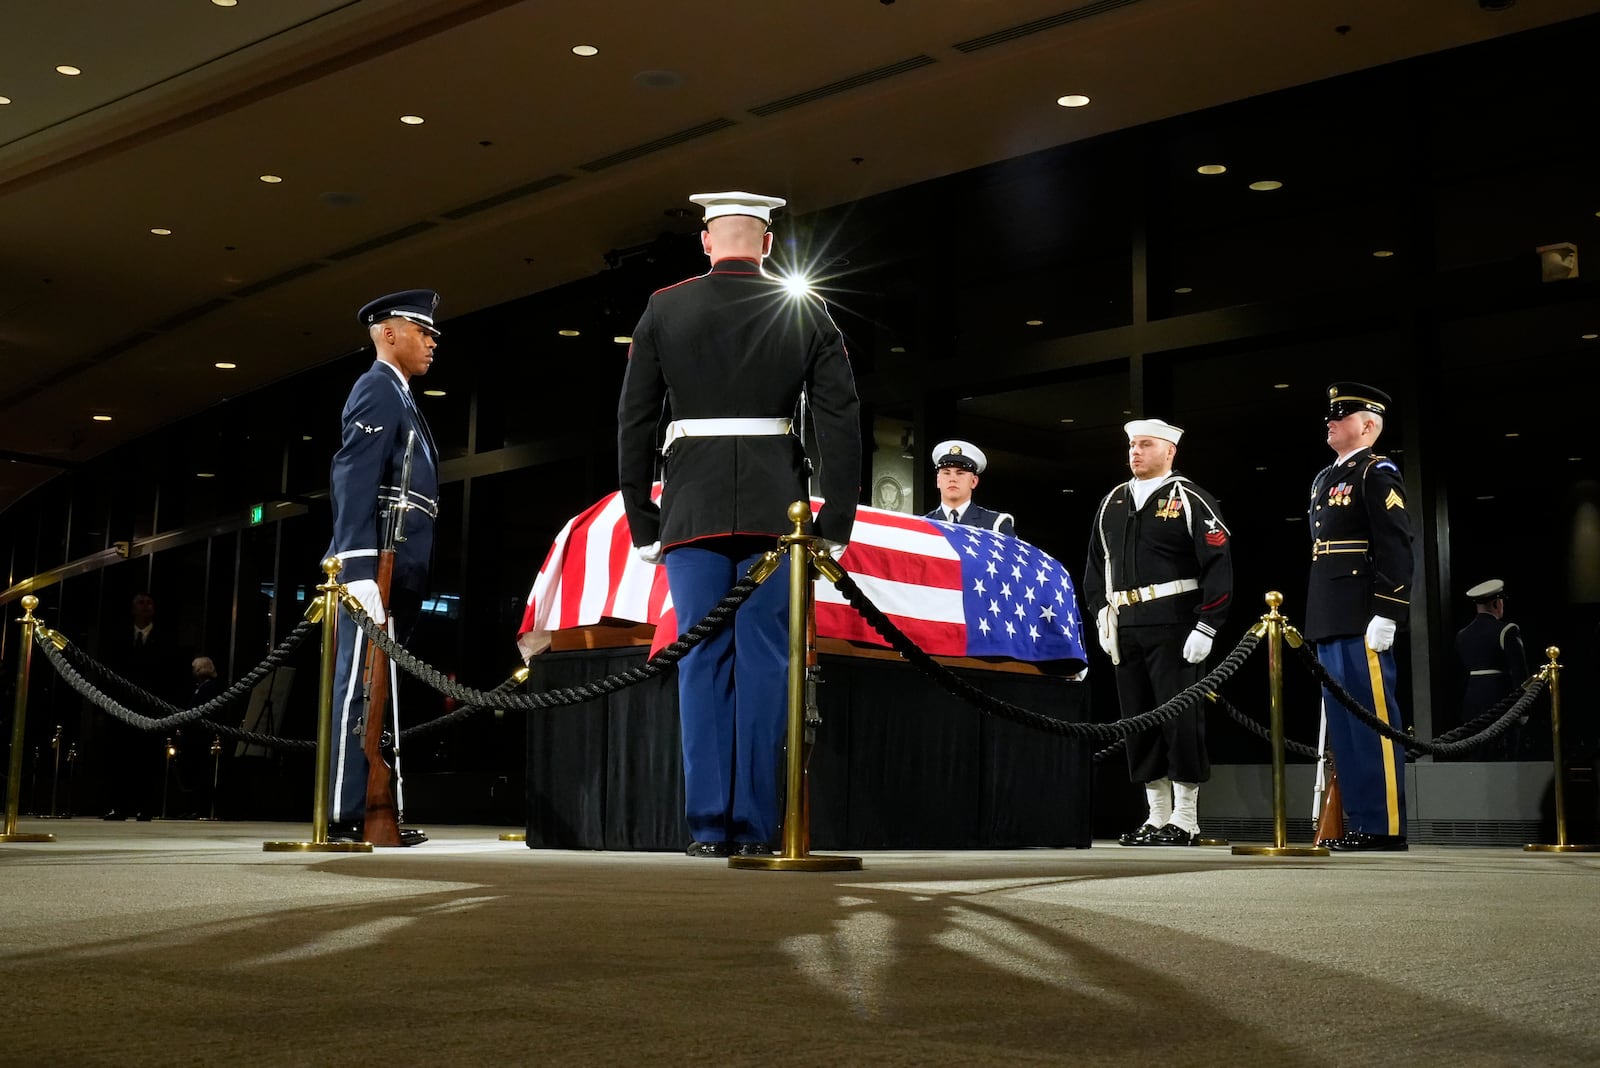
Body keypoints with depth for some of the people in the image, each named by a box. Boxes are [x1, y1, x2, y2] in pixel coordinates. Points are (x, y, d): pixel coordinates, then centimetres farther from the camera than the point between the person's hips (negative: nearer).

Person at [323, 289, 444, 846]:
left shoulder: (398, 396, 25)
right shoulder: (378, 389, -6)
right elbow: (353, 484, -16)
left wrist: (391, 579, 17)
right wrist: (361, 573, -25)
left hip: (397, 572, 10)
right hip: (377, 569, -10)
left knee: (372, 692, 8)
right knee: (361, 690, -11)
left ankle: (366, 809, 11)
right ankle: (348, 815, -11)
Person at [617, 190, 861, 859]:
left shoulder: (663, 310, 6)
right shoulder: (807, 314, 6)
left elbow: (633, 422, 5)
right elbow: (842, 421, 1)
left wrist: (643, 523, 11)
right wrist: (836, 523, 5)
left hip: (693, 510, 0)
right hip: (775, 511, 0)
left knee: (703, 663, 4)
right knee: (764, 661, 2)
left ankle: (708, 826, 3)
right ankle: (754, 826, 2)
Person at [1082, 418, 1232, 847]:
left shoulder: (1190, 501, -2)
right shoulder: (1111, 504, 16)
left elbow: (1219, 565, -8)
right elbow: (1095, 564, 21)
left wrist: (1206, 627, -14)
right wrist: (1102, 614, 9)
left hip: (1174, 629, -6)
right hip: (1125, 631, 6)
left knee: (1180, 719, -4)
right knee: (1138, 722, 8)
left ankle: (1185, 821, 3)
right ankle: (1156, 818, 17)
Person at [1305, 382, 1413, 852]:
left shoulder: (1378, 474, -5)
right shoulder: (1326, 479, 21)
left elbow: (1396, 549, -13)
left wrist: (1385, 614, -20)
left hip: (1361, 622, -9)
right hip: (1329, 622, 9)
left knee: (1374, 720, -7)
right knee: (1343, 723, 9)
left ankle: (1387, 827, -3)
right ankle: (1360, 822, 14)